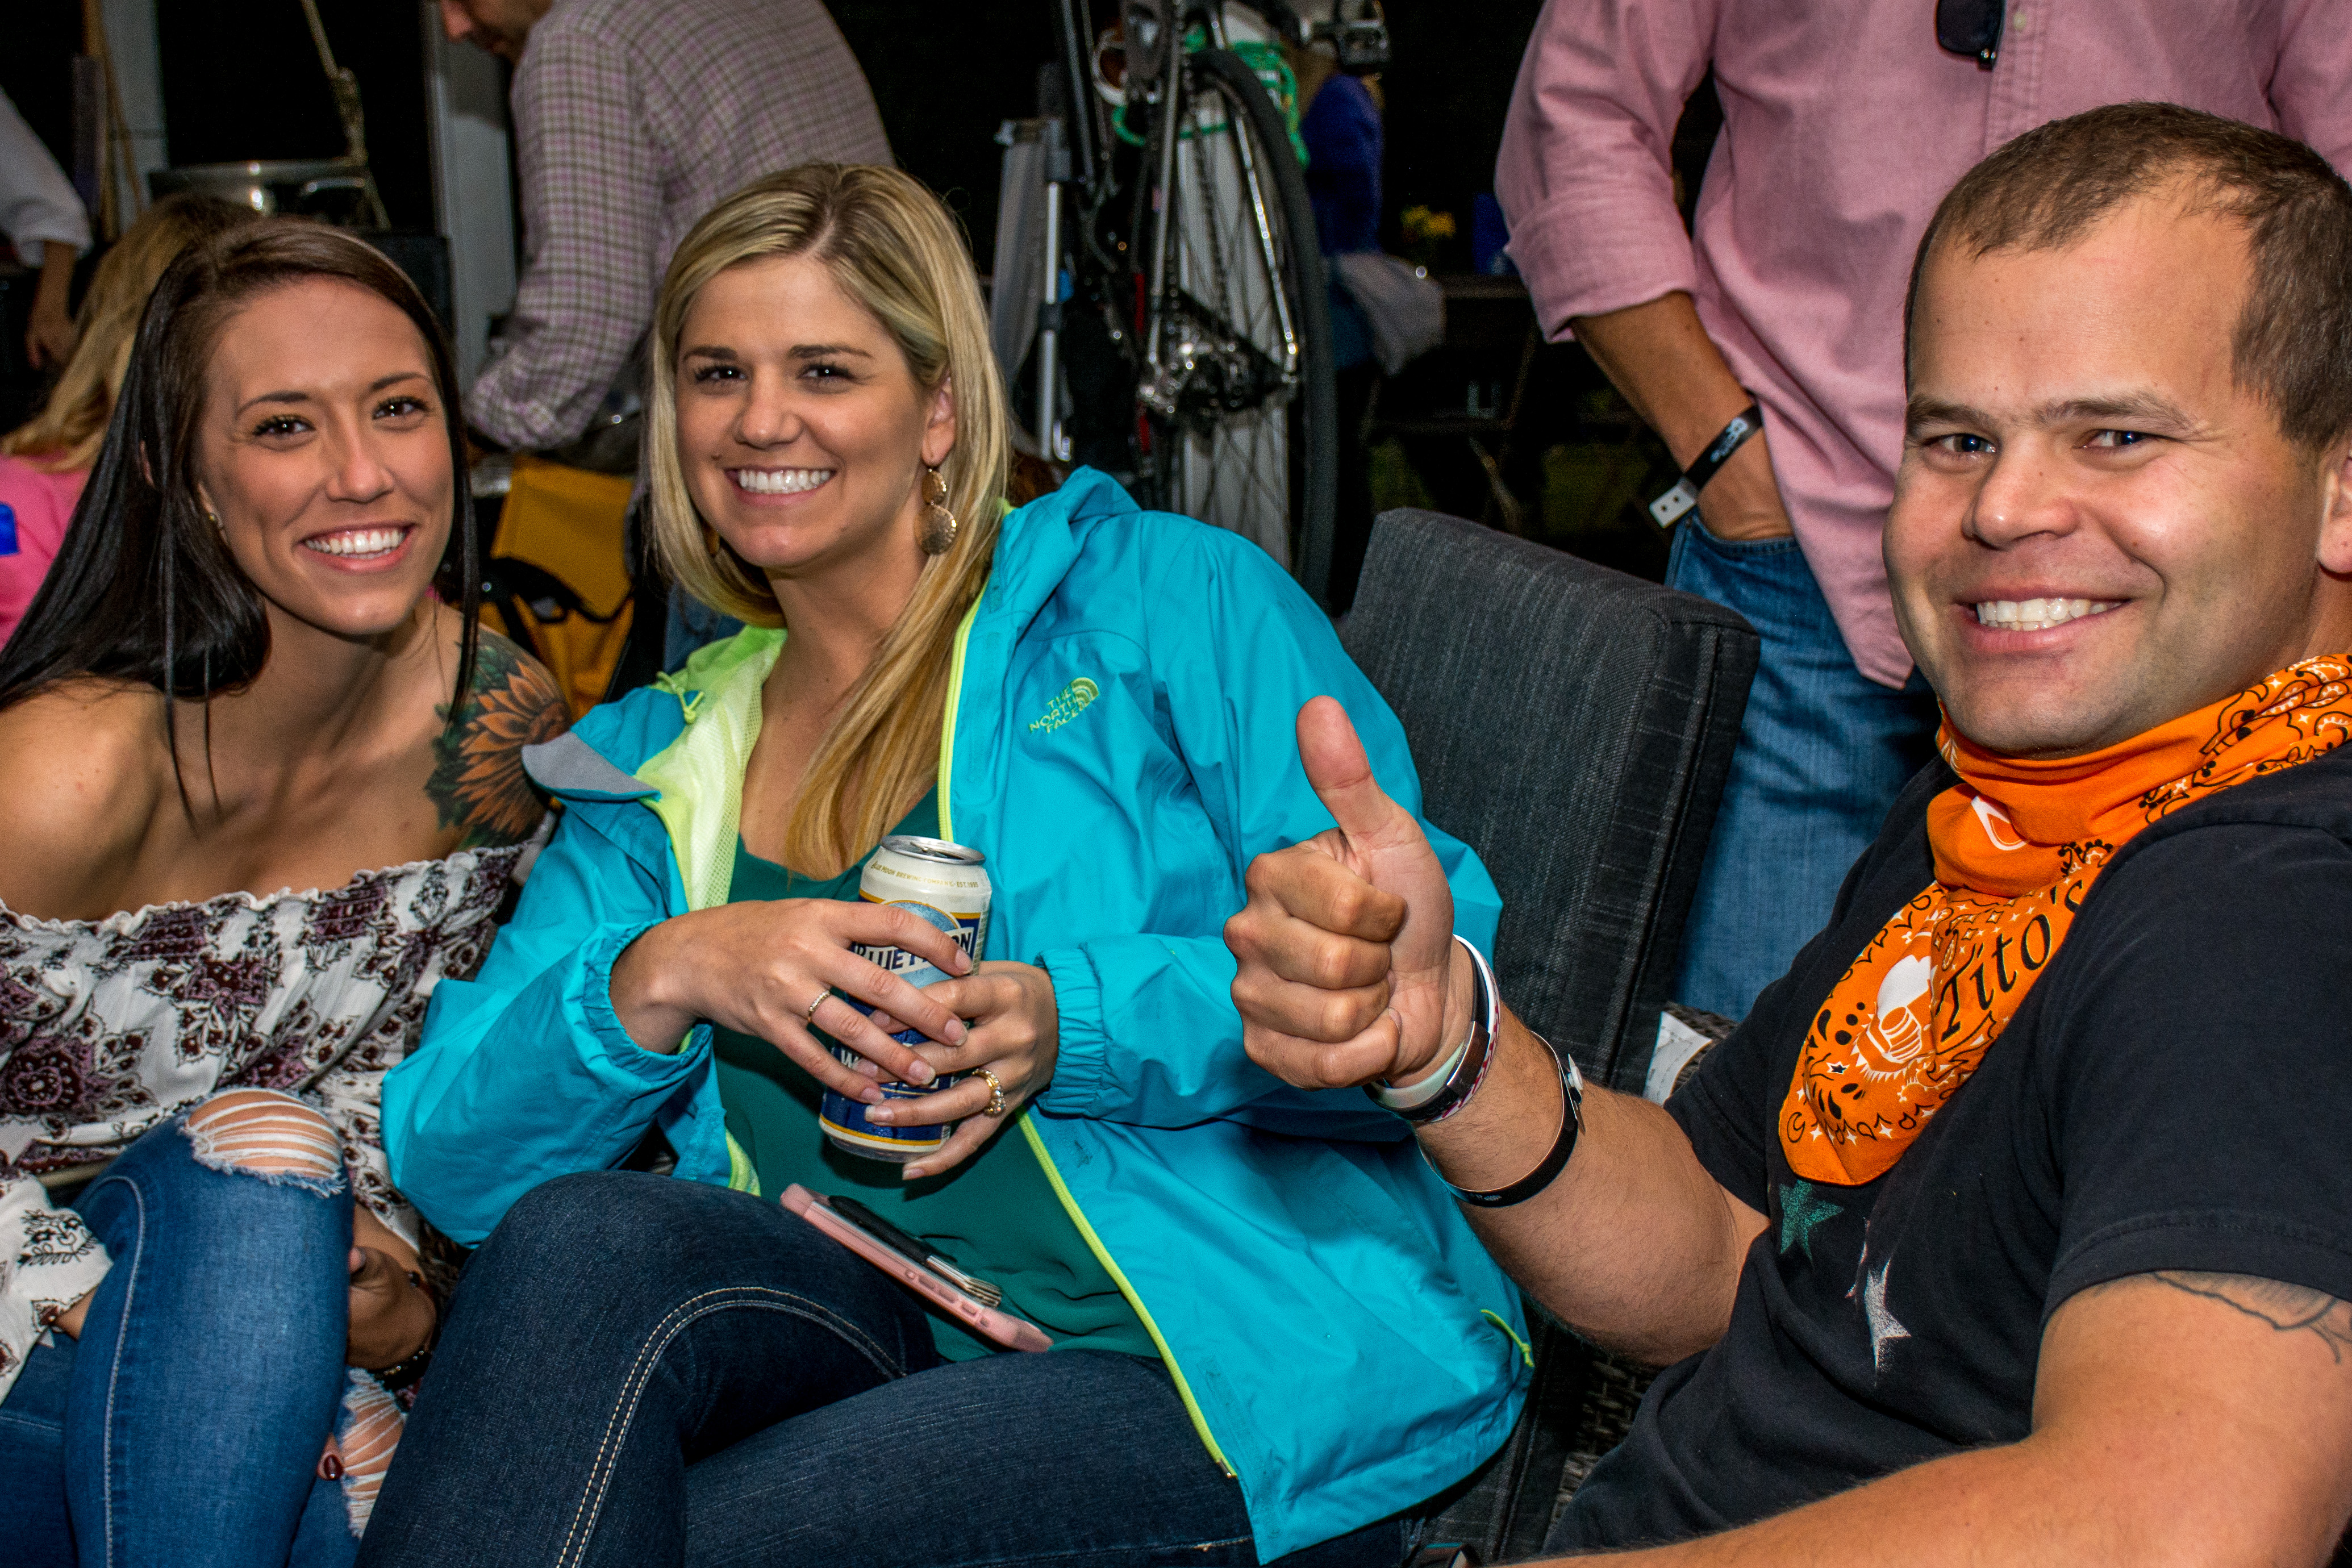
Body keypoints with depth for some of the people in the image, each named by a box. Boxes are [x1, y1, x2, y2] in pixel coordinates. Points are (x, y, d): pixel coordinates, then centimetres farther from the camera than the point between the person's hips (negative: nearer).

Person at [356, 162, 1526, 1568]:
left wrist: (1071, 1027, -20)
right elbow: (450, 1157, 8)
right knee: (582, 1239, -28)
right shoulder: (664, 765, 17)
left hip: (1259, 1365, -4)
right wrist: (662, 978, -11)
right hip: (893, 1360, 4)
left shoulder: (1167, 597, 4)